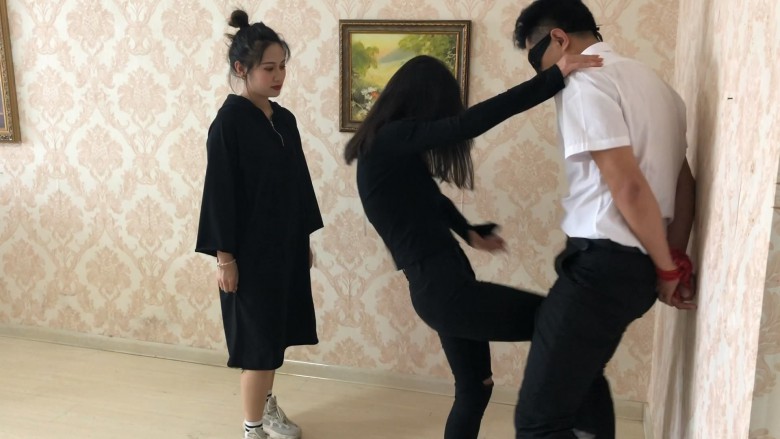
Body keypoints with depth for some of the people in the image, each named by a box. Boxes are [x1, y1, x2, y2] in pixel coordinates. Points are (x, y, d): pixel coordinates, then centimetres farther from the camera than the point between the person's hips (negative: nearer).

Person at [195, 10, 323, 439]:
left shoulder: (284, 119, 6)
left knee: (273, 335, 19)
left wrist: (305, 240, 14)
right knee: (258, 341, 2)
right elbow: (220, 191, -14)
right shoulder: (229, 121, -14)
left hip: (284, 245, 7)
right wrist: (224, 257, -14)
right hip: (250, 250, -7)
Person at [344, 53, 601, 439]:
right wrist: (554, 77, -25)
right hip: (443, 289, -10)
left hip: (443, 284, 10)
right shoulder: (394, 138, -14)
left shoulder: (393, 146, 14)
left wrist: (469, 233, 29)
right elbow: (469, 123, -25)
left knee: (474, 386, 22)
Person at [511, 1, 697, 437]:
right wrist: (677, 260, 13)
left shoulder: (584, 83, -13)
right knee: (581, 371, 31)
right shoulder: (648, 78, 15)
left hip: (604, 262, -10)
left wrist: (667, 269, -8)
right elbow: (684, 182, 14)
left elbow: (628, 186, -20)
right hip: (635, 264, 10)